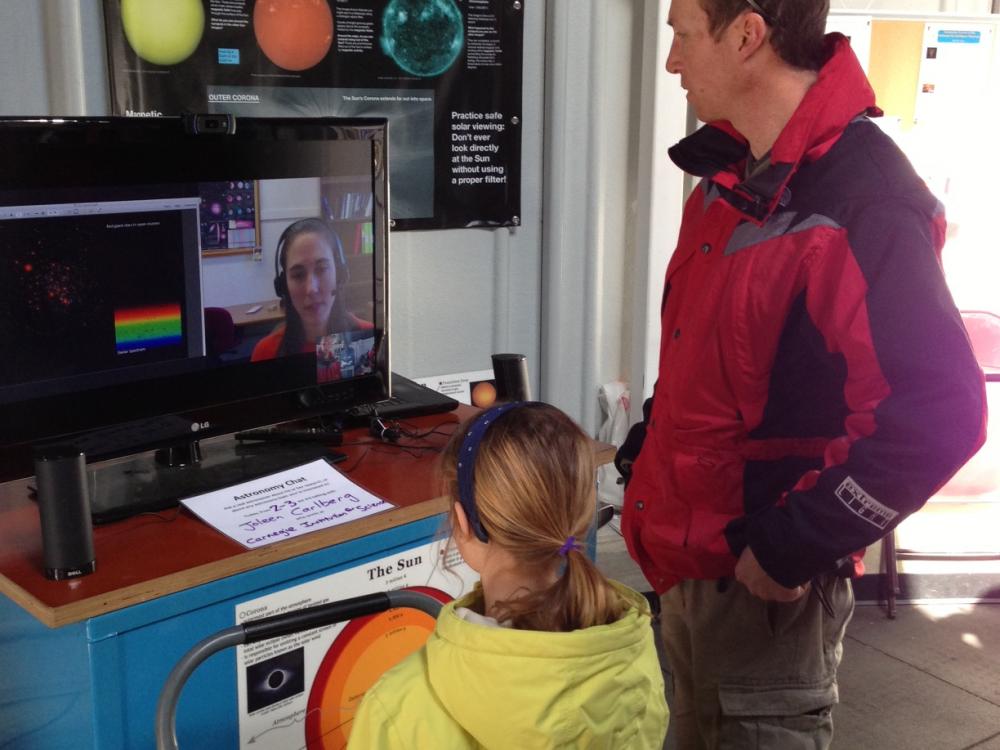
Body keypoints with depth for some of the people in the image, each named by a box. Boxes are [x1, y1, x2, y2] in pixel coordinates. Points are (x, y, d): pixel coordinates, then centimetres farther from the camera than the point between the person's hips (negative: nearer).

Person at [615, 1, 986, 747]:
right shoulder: (733, 173, 5)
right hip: (690, 560, 8)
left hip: (761, 583, -8)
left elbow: (938, 417, -27)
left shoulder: (863, 202, -23)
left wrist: (792, 549, -22)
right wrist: (647, 450, 11)